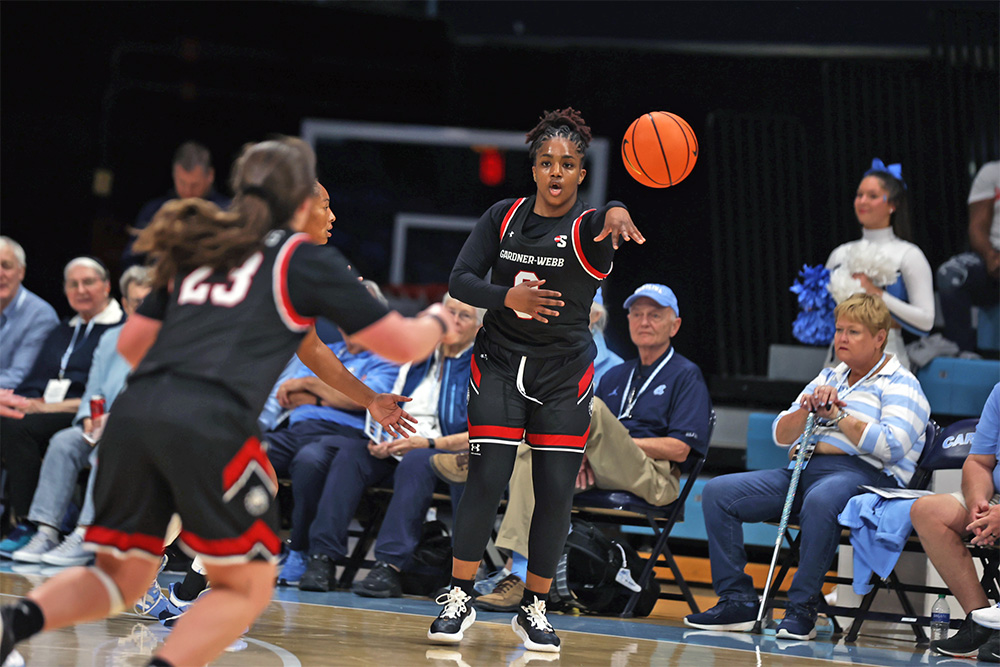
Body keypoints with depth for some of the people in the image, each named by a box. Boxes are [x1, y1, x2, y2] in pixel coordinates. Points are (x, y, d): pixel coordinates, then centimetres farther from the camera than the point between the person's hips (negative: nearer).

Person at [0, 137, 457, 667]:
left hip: (135, 410, 5)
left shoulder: (197, 250, 26)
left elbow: (132, 342, 28)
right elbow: (400, 344, 13)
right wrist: (437, 322, 36)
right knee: (247, 586, 9)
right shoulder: (306, 259, 11)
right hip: (210, 424, -5)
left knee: (122, 577, 16)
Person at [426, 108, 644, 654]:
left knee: (556, 492, -2)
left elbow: (603, 220, -37)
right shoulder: (503, 217, 0)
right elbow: (460, 281, -2)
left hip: (565, 372, -1)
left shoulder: (586, 226, -11)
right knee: (486, 481, -9)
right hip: (500, 362, 1)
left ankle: (533, 609, 12)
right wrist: (508, 297, -21)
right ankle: (459, 600, 2)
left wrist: (618, 216, -62)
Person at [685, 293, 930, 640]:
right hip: (801, 470, 7)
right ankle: (737, 599, -14)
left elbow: (892, 446, -12)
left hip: (861, 472, -7)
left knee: (820, 501, -43)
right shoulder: (828, 378, 27)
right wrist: (805, 410, 0)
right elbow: (781, 436, 20)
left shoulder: (899, 384, 5)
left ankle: (802, 608, -35)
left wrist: (838, 416, -14)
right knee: (718, 492, -11)